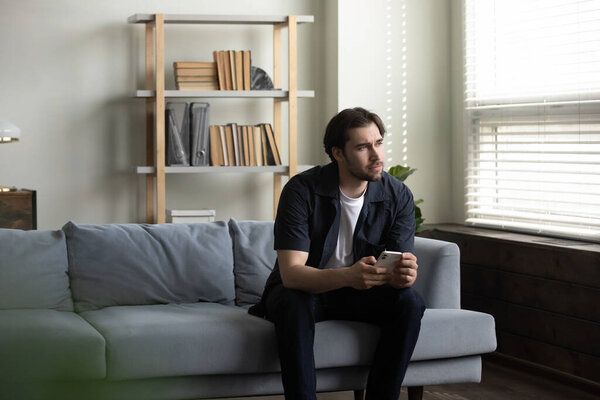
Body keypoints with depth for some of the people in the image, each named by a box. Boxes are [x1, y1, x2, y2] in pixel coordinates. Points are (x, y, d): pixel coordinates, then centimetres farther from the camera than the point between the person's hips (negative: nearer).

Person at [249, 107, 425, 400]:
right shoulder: (302, 190, -22)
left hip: (360, 293, 3)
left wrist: (404, 274, -41)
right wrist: (348, 276, -48)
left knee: (410, 303, -24)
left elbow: (402, 269, -14)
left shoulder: (398, 196, -11)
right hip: (304, 288, -3)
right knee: (293, 305, -36)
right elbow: (291, 273, -29)